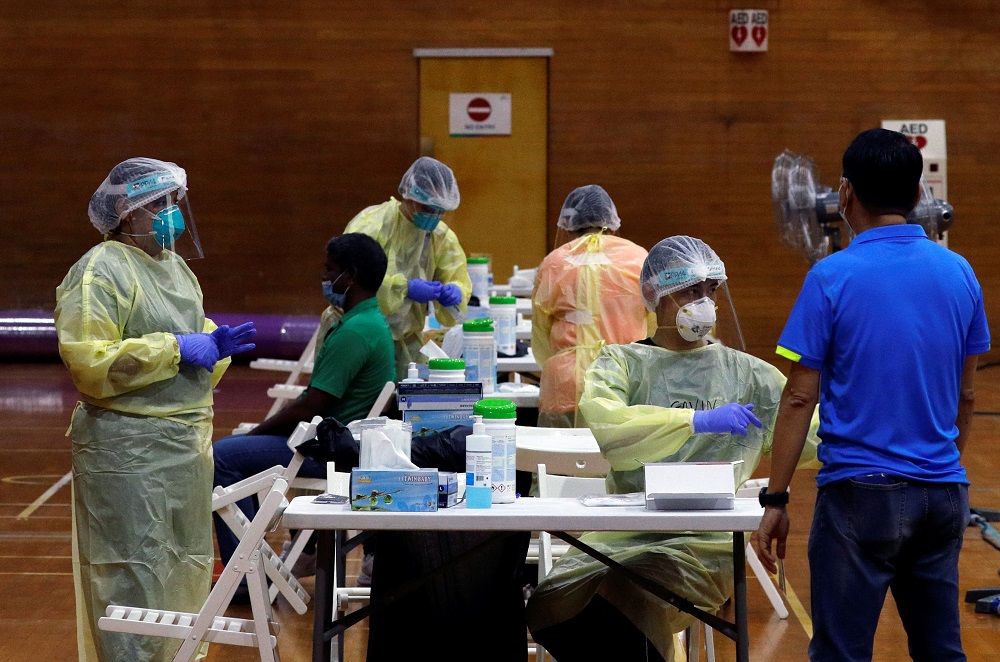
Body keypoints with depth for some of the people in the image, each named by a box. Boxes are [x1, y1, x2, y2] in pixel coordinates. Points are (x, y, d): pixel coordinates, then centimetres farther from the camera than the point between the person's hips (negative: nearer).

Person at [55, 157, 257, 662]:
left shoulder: (175, 267, 15)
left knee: (185, 569, 15)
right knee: (135, 577, -5)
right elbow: (89, 364, -21)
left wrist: (215, 345, 3)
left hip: (187, 442, 9)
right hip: (128, 446, -9)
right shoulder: (99, 272, -12)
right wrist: (177, 348, -20)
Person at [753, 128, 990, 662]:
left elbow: (800, 398, -9)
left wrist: (775, 500, -4)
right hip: (942, 492, 5)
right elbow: (966, 395, 12)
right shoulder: (958, 273, 5)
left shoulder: (833, 277, -10)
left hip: (862, 493, -5)